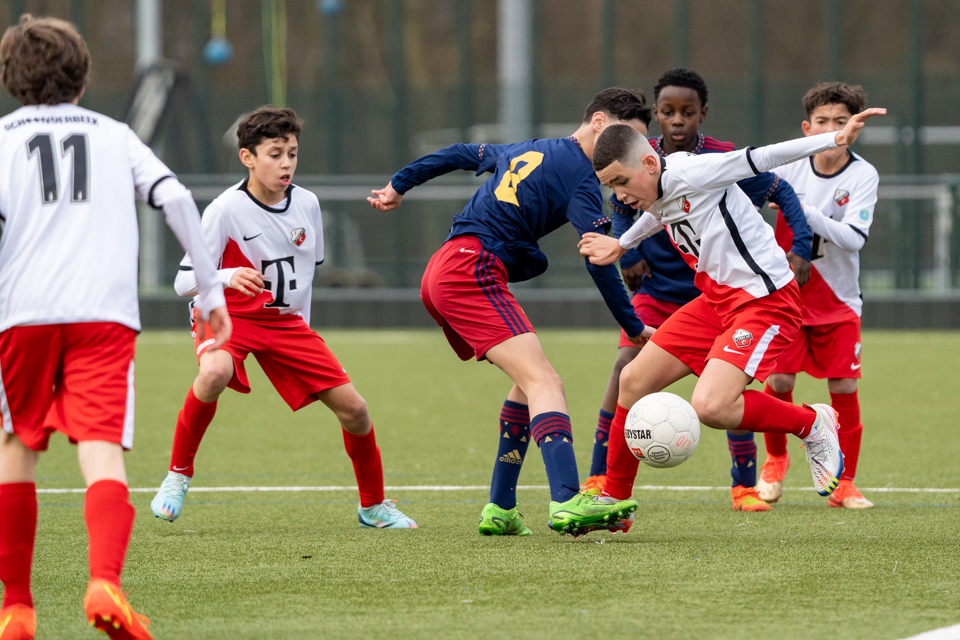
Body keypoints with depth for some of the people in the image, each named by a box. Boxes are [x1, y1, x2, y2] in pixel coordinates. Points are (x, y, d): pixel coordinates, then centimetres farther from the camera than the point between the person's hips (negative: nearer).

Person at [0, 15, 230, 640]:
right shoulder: (114, 135, 18)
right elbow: (176, 198, 5)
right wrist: (211, 290, 9)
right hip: (105, 313, 0)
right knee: (103, 455, -9)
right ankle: (105, 582, -34)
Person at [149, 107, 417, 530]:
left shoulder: (307, 204, -2)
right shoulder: (226, 210, -19)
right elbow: (184, 282, -21)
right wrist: (227, 277, -40)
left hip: (286, 321, 5)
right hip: (228, 316, -5)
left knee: (352, 407, -3)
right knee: (215, 372, -39)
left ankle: (373, 506, 21)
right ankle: (178, 475, -19)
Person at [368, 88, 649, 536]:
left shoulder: (529, 150, 24)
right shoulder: (580, 178, -4)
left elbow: (458, 155, 34)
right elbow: (599, 263, -9)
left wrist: (399, 185, 45)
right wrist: (634, 329, -4)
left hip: (441, 273, 10)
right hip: (472, 270, -10)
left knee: (528, 381, 17)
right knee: (543, 381, -21)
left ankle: (500, 510, 13)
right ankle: (568, 503, -40)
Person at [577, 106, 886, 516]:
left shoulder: (689, 173, -20)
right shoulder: (658, 190, 6)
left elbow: (760, 160, -25)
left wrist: (835, 140, -33)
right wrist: (622, 245, 43)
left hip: (765, 299, -10)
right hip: (717, 298, 10)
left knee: (710, 406, -26)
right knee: (633, 381, 5)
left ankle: (812, 425, -1)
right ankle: (613, 502, 19)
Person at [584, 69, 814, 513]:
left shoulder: (726, 160, -14)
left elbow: (783, 194, -3)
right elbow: (620, 210, 12)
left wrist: (800, 247, -13)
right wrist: (627, 257, -2)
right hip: (655, 290, 1)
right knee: (626, 367, -15)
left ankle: (745, 486, 7)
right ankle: (599, 479, -7)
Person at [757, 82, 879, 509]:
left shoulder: (863, 175, -12)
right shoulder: (789, 166, -8)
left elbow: (854, 238, -24)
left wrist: (804, 211, -32)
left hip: (837, 299, 0)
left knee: (844, 388, -5)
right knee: (778, 382, -8)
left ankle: (844, 483, 8)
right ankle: (775, 460, 20)